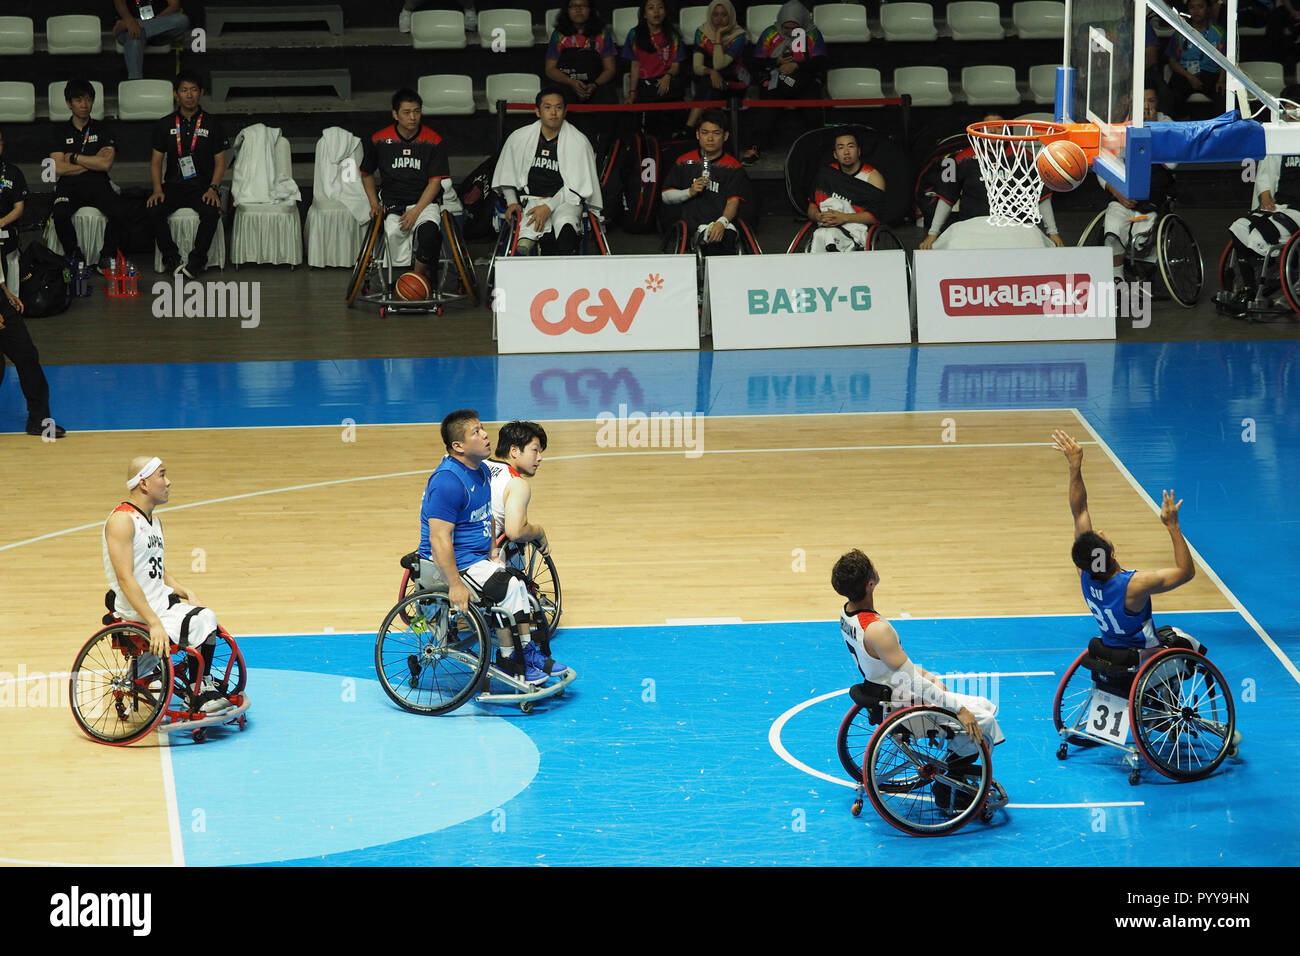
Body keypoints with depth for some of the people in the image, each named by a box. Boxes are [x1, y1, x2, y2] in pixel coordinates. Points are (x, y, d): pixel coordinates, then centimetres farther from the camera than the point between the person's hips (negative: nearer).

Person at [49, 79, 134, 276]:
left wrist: (74, 158, -3)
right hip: (69, 186, 0)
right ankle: (74, 257, -12)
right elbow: (58, 168, -2)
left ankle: (106, 257, -11)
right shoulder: (61, 131, 11)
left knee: (118, 211, -32)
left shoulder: (102, 131, 11)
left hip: (98, 184, 0)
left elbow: (106, 164, -5)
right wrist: (92, 161, -3)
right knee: (60, 214, -34)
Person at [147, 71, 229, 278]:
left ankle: (197, 260, -21)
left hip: (203, 186, -1)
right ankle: (171, 257, -16)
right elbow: (156, 160, 10)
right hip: (173, 186, 2)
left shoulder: (212, 124, 6)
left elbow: (220, 162, 5)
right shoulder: (164, 125, 10)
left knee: (211, 212, -34)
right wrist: (157, 189, -7)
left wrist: (213, 188, -12)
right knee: (154, 211, -29)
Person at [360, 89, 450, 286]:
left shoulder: (433, 142, -1)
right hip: (394, 205, 2)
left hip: (425, 202, -2)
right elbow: (366, 174, 20)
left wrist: (416, 212, -13)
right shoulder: (379, 141, 4)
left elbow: (435, 182, -2)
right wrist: (374, 203, 8)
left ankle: (418, 275, -16)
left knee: (429, 231, -34)